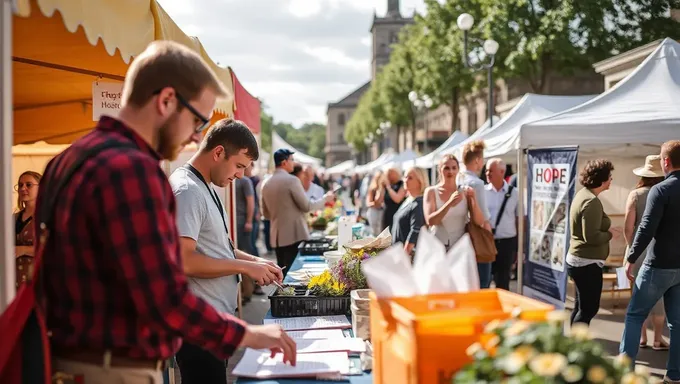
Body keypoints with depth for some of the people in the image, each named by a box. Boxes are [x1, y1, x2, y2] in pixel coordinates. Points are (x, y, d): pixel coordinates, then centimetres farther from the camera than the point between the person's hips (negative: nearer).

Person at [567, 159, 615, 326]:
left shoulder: (582, 194, 10)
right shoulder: (592, 201, -20)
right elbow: (592, 237, -26)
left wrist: (606, 231, 9)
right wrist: (610, 233, -10)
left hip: (578, 260, 10)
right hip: (587, 263, -10)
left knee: (581, 306, 17)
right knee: (589, 309, -5)